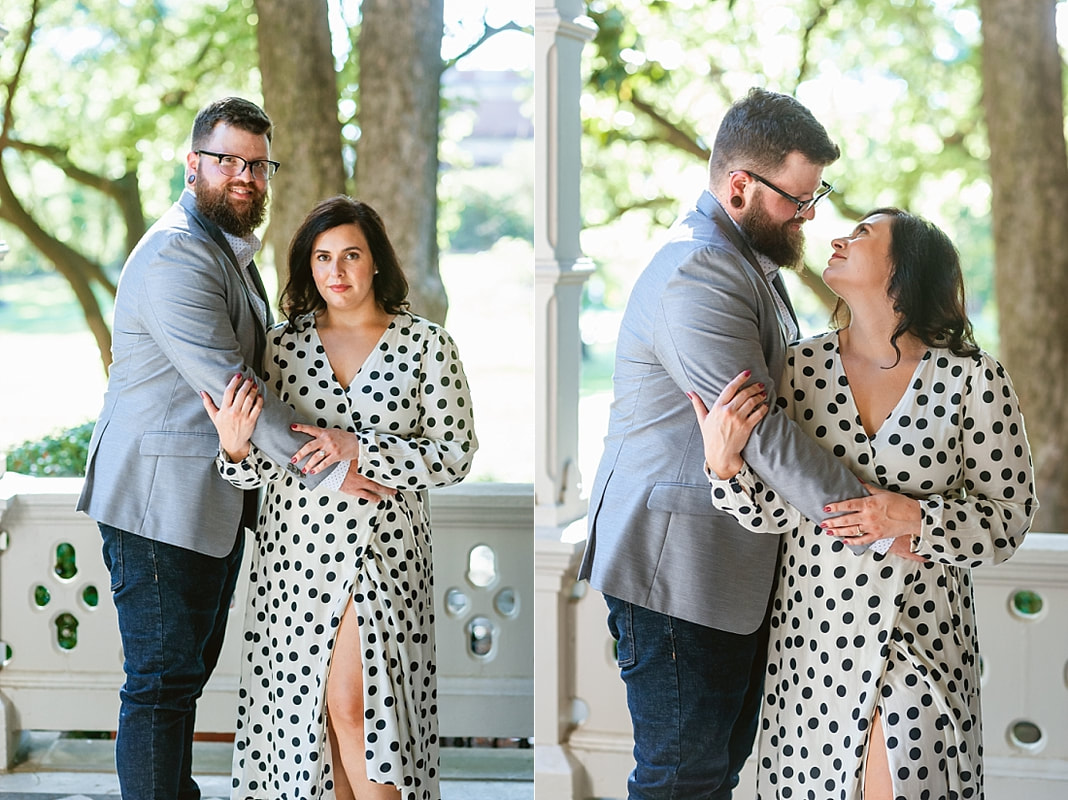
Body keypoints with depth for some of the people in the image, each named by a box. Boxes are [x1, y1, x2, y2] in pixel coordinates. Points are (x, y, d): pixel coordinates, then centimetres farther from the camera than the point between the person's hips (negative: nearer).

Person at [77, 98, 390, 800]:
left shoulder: (234, 252, 18)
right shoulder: (177, 254, -18)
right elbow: (226, 382, -25)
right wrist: (326, 467, -23)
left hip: (217, 499, 10)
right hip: (162, 501, -10)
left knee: (191, 668, 17)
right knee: (163, 678, -5)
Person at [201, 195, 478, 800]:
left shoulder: (426, 343, -1)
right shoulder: (282, 344, 7)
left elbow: (455, 456, -6)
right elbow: (261, 467, 8)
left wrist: (356, 449, -17)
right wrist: (236, 448, -16)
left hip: (382, 551, -3)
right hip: (297, 548, 3)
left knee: (351, 706, -11)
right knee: (302, 705, 5)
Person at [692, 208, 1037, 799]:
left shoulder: (972, 379, -6)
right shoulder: (799, 368, 0)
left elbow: (1009, 519, -4)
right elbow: (778, 510, -1)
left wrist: (915, 518, -20)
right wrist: (723, 459, -20)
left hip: (924, 646, -2)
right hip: (817, 637, 2)